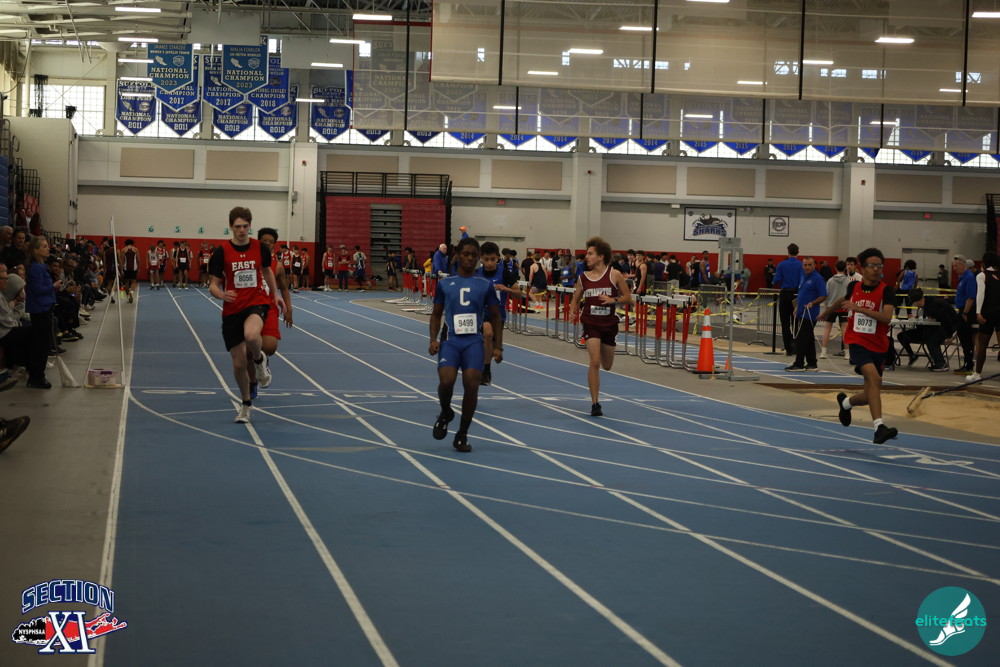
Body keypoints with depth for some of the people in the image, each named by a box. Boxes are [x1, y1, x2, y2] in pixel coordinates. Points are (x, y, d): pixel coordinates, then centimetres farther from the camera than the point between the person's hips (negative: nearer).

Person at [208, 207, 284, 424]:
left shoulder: (260, 248, 0)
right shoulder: (221, 252, -5)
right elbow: (214, 285, -4)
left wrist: (275, 294, 14)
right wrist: (222, 294, -25)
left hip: (257, 302, -1)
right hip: (232, 310, 1)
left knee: (251, 335, -37)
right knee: (239, 363, 3)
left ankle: (260, 360, -2)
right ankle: (246, 404, 27)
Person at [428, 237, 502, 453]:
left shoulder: (486, 285, 9)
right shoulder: (445, 283, 9)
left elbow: (495, 317, 12)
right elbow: (436, 314, 13)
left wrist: (498, 347, 4)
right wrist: (433, 340, -2)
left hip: (474, 341, 1)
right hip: (450, 340, 0)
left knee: (471, 385, -11)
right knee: (446, 381, -22)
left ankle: (462, 435, 6)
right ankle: (445, 414, 12)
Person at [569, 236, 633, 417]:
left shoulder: (615, 275, -4)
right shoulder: (583, 277, 1)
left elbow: (628, 298, 0)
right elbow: (576, 299, 10)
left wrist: (613, 300, -18)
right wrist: (572, 311, -10)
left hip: (609, 323, 1)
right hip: (591, 322, -1)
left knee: (607, 366, 13)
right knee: (595, 363, -14)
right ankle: (595, 403, -6)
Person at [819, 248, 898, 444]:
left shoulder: (886, 291, -7)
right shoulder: (854, 287, 2)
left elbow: (887, 316, -23)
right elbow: (845, 300, 27)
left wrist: (860, 308, -28)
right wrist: (828, 310, 43)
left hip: (878, 347, 1)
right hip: (857, 342, -1)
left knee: (869, 397, 9)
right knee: (874, 378, -28)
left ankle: (846, 402, 43)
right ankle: (879, 427, -34)